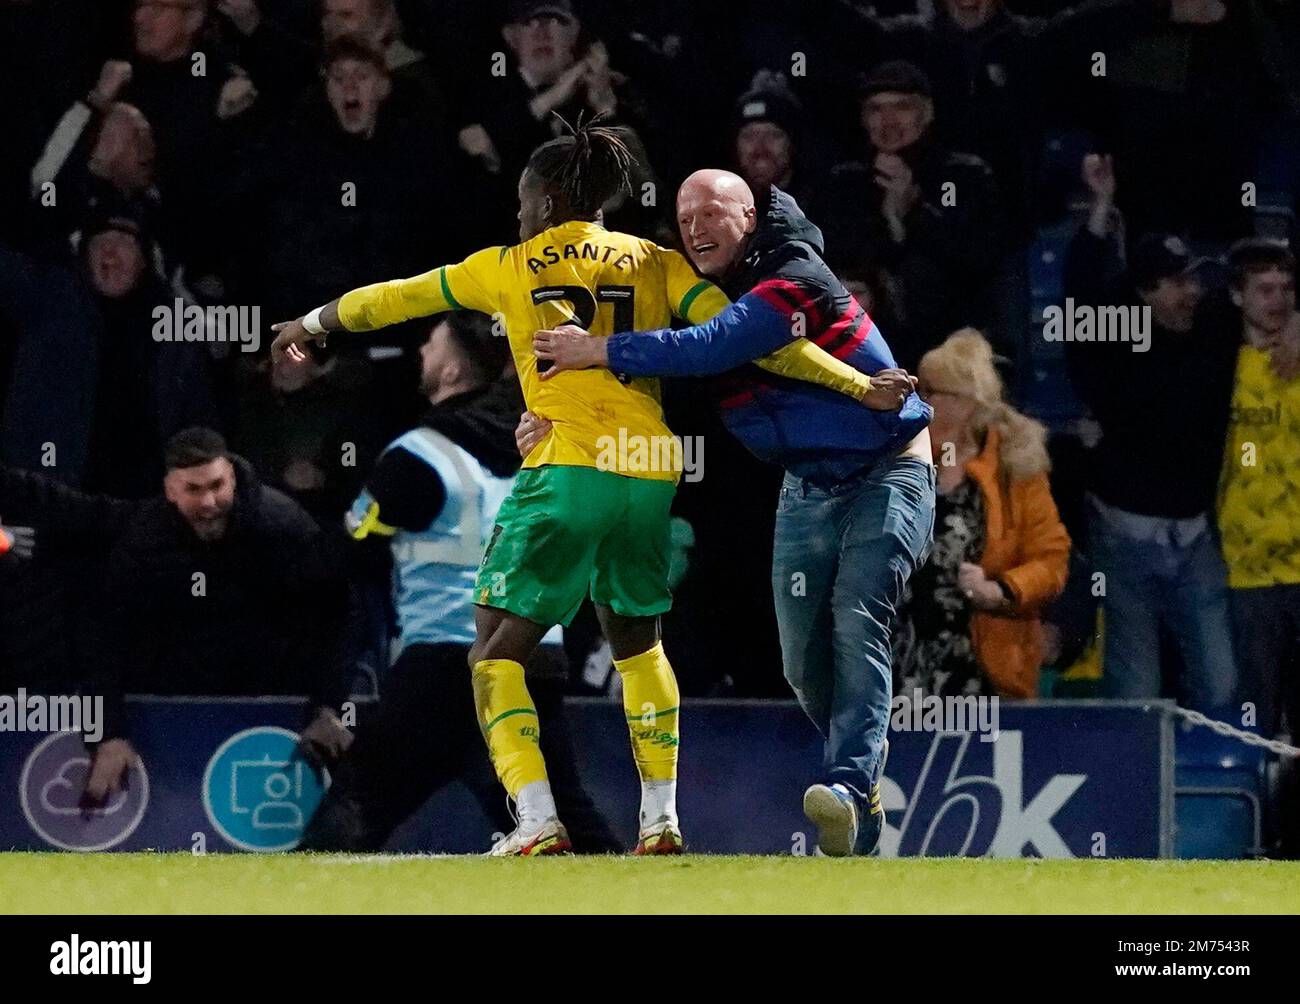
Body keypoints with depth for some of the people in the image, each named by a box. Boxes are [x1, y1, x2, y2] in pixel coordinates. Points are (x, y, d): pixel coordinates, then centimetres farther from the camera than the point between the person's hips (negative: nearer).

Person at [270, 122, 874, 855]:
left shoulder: (509, 267, 12)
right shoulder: (656, 264, 14)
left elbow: (397, 298, 26)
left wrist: (314, 323, 44)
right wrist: (858, 384, 3)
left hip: (564, 469, -4)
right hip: (651, 470, 4)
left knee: (497, 650, 3)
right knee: (637, 639, 25)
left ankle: (539, 822, -14)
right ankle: (661, 818, 20)